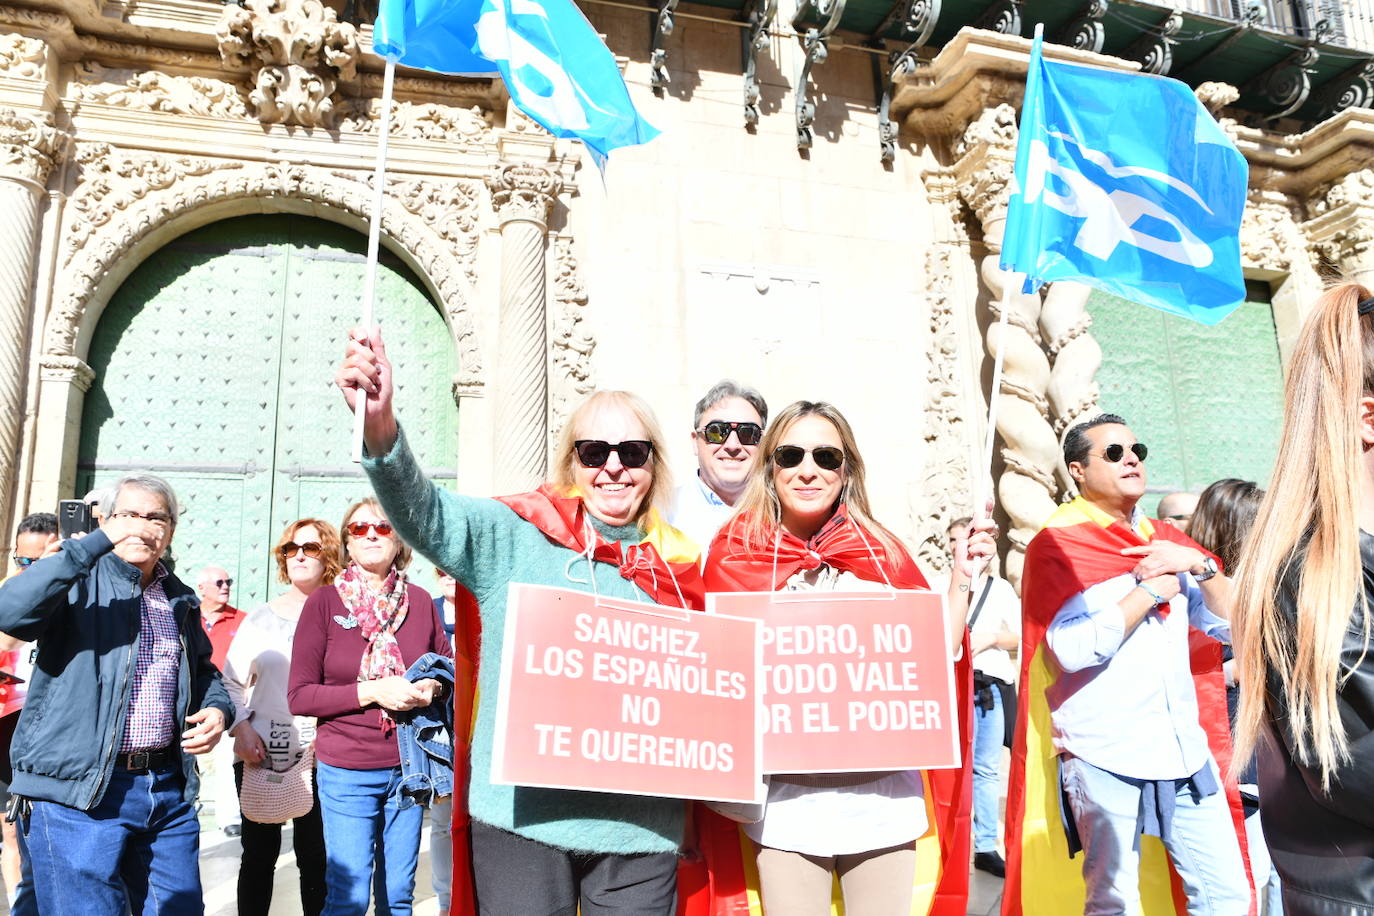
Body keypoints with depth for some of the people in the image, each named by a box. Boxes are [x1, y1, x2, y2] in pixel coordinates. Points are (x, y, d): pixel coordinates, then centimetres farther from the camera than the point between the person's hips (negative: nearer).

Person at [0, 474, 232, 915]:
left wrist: (217, 707, 5)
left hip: (168, 787, 6)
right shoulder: (80, 581, -4)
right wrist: (98, 543, -29)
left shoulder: (180, 599, 14)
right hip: (78, 791, -5)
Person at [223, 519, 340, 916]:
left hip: (320, 756, -2)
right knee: (259, 853, 10)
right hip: (261, 753, 2)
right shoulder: (260, 618, 10)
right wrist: (242, 727, -4)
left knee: (315, 857, 3)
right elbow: (231, 681, 10)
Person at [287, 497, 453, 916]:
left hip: (409, 767, 3)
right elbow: (299, 696, -7)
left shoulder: (419, 600, 2)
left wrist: (433, 687, -10)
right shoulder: (324, 602, -4)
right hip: (346, 771, -2)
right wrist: (372, 692, -18)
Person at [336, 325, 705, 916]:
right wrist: (380, 430, -38)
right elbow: (425, 516, -21)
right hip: (523, 820, -2)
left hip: (639, 831, 3)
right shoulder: (514, 538, -4)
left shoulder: (678, 569, 6)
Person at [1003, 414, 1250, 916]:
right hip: (1105, 757, -5)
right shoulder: (1055, 546, -6)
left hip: (1184, 750, 6)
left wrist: (1199, 565, -7)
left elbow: (1229, 624, 9)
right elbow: (1075, 647, -19)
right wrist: (1151, 590, -11)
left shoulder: (1167, 540, 13)